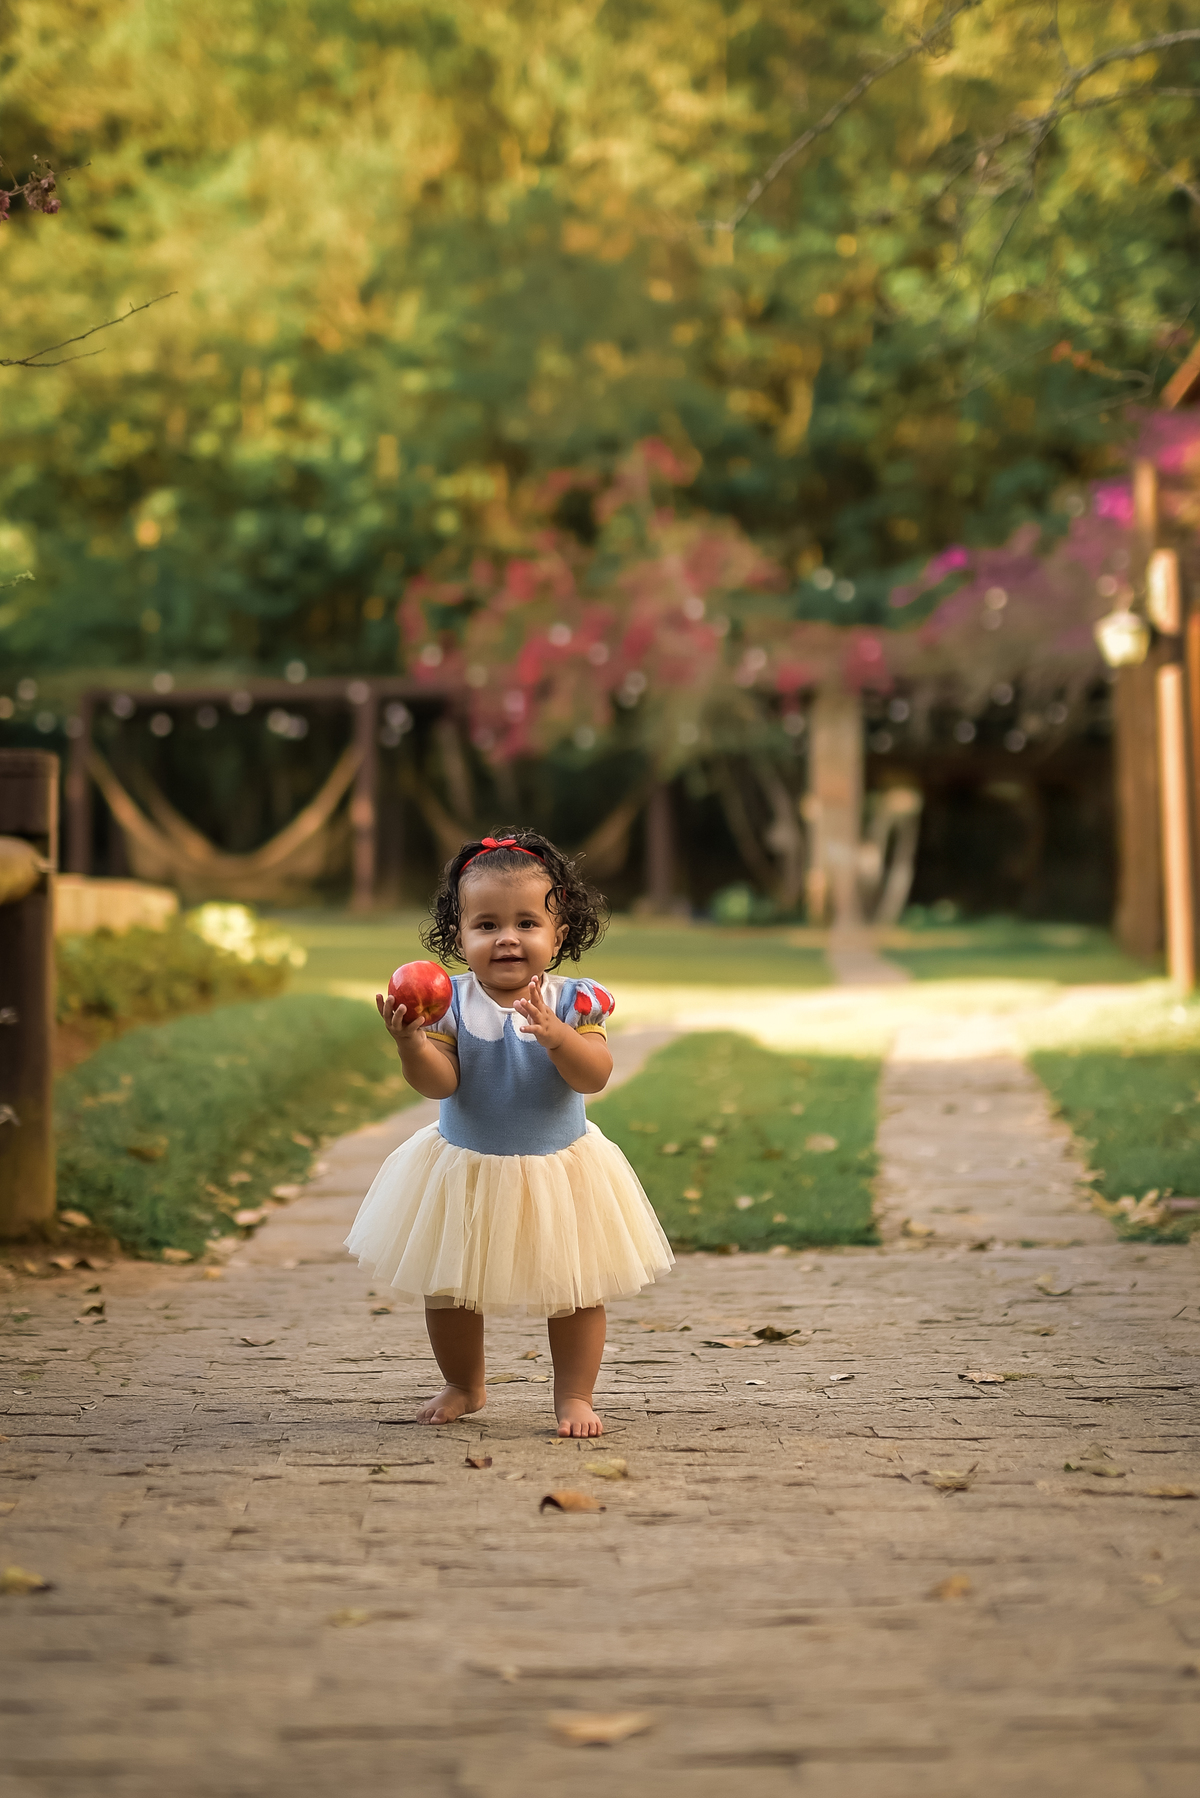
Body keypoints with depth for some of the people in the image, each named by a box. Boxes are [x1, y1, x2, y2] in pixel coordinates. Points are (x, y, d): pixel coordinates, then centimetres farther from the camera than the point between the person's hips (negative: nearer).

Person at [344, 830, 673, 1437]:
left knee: (575, 1288, 5)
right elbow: (438, 1083, -18)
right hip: (464, 1172, 1)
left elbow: (595, 1076, -22)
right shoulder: (449, 1001, -12)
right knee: (445, 1289, 13)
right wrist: (411, 1042, -36)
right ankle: (463, 1385, 36)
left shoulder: (572, 1001, -12)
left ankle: (573, 1396, 22)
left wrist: (556, 1035, -38)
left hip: (557, 1171, -1)